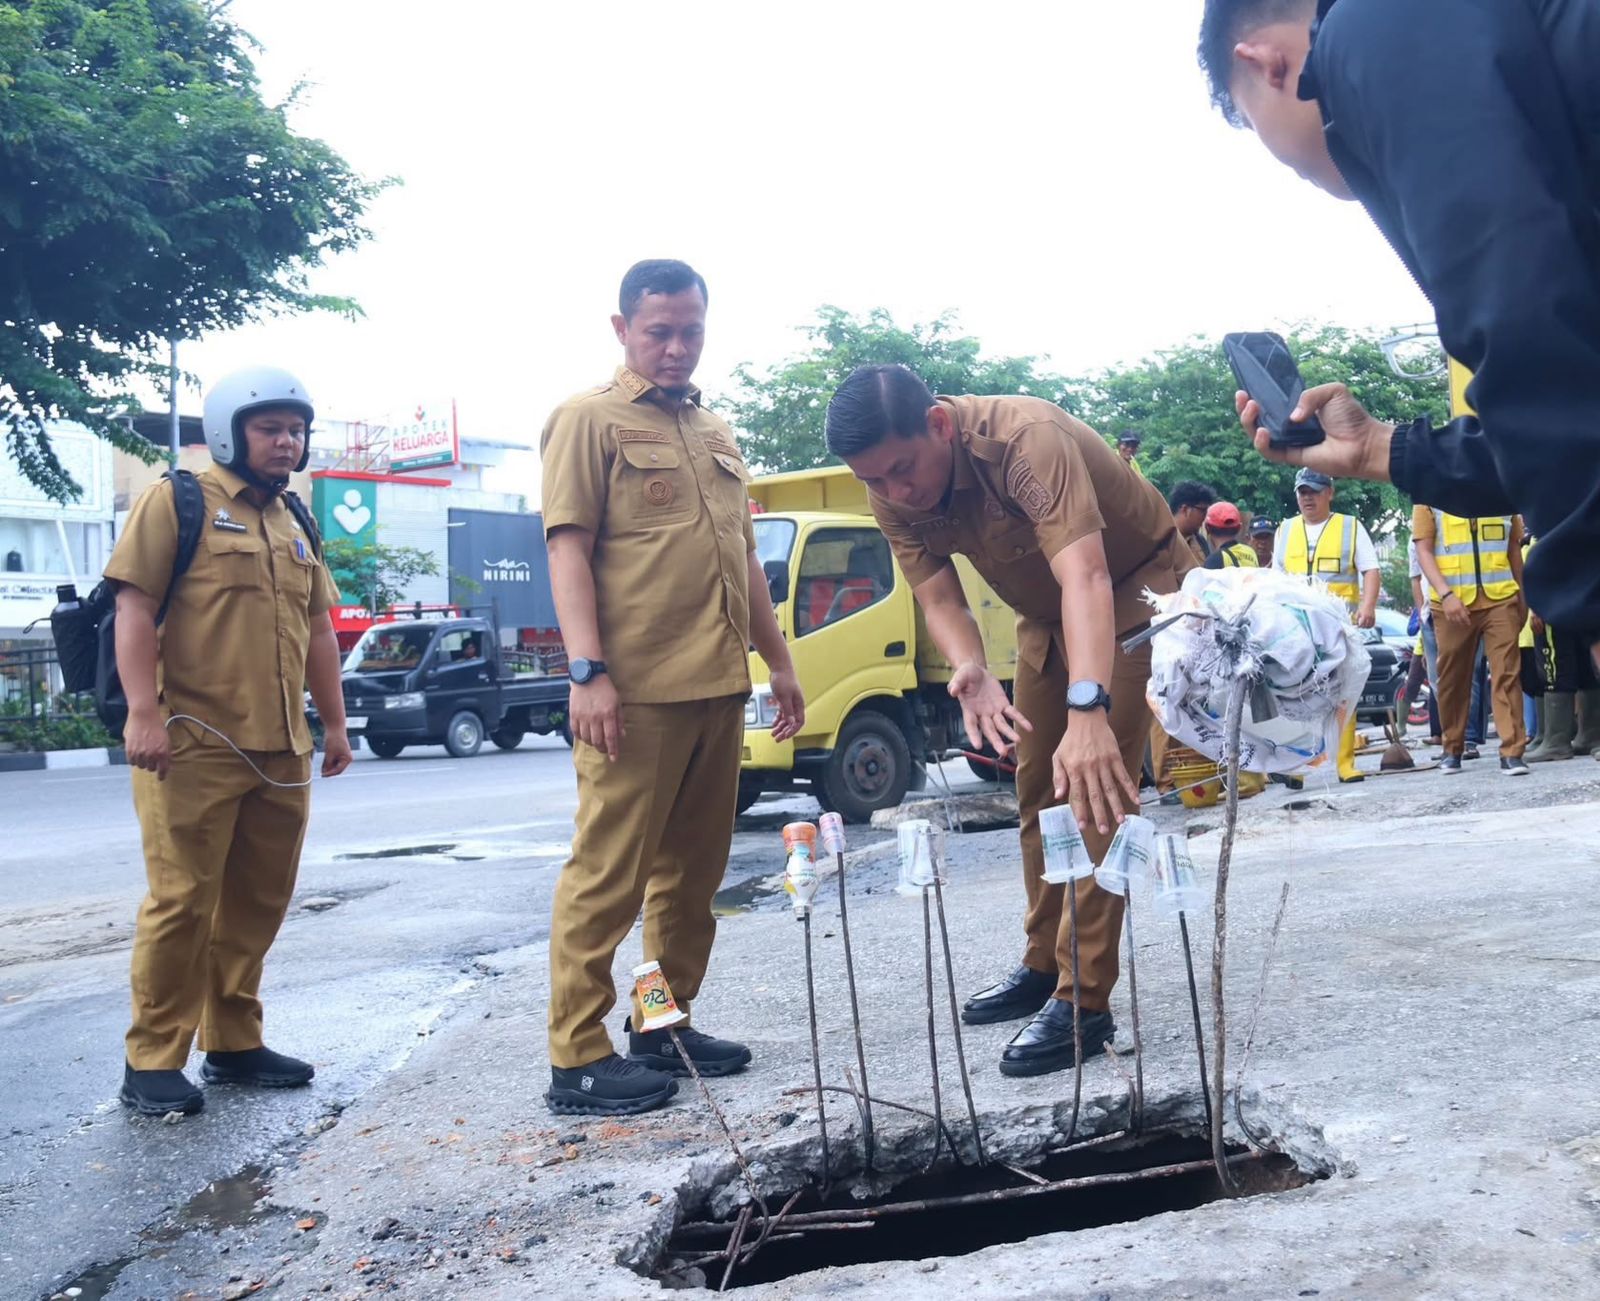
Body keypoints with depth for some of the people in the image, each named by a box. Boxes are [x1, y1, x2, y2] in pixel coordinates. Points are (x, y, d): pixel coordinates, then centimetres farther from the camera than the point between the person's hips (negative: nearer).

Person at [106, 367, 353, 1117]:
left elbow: (317, 628, 23)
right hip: (193, 744, -7)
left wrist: (334, 724, 20)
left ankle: (234, 1043, 21)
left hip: (281, 749, 7)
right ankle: (153, 1062, 5)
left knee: (256, 902, 10)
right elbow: (135, 609, -9)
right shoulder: (176, 501, -2)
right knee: (183, 902, -5)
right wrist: (143, 713, -18)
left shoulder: (295, 523, 19)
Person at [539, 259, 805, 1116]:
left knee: (693, 870, 12)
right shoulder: (589, 421, 0)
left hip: (719, 688, 8)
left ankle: (664, 1026, 23)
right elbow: (568, 548, -9)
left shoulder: (715, 435, 22)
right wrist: (588, 671, -18)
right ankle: (579, 1059, 0)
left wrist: (777, 660, 22)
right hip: (634, 691, -7)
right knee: (607, 874, -6)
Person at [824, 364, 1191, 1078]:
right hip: (1046, 615, 7)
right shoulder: (893, 494, -15)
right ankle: (1044, 967, 26)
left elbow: (1085, 576, -47)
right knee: (1037, 795, 12)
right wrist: (971, 673, -38)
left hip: (1134, 592, -7)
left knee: (1093, 794, -15)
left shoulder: (1026, 438, -37)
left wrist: (1088, 710, -59)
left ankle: (1085, 1002, -10)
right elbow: (939, 597, -15)